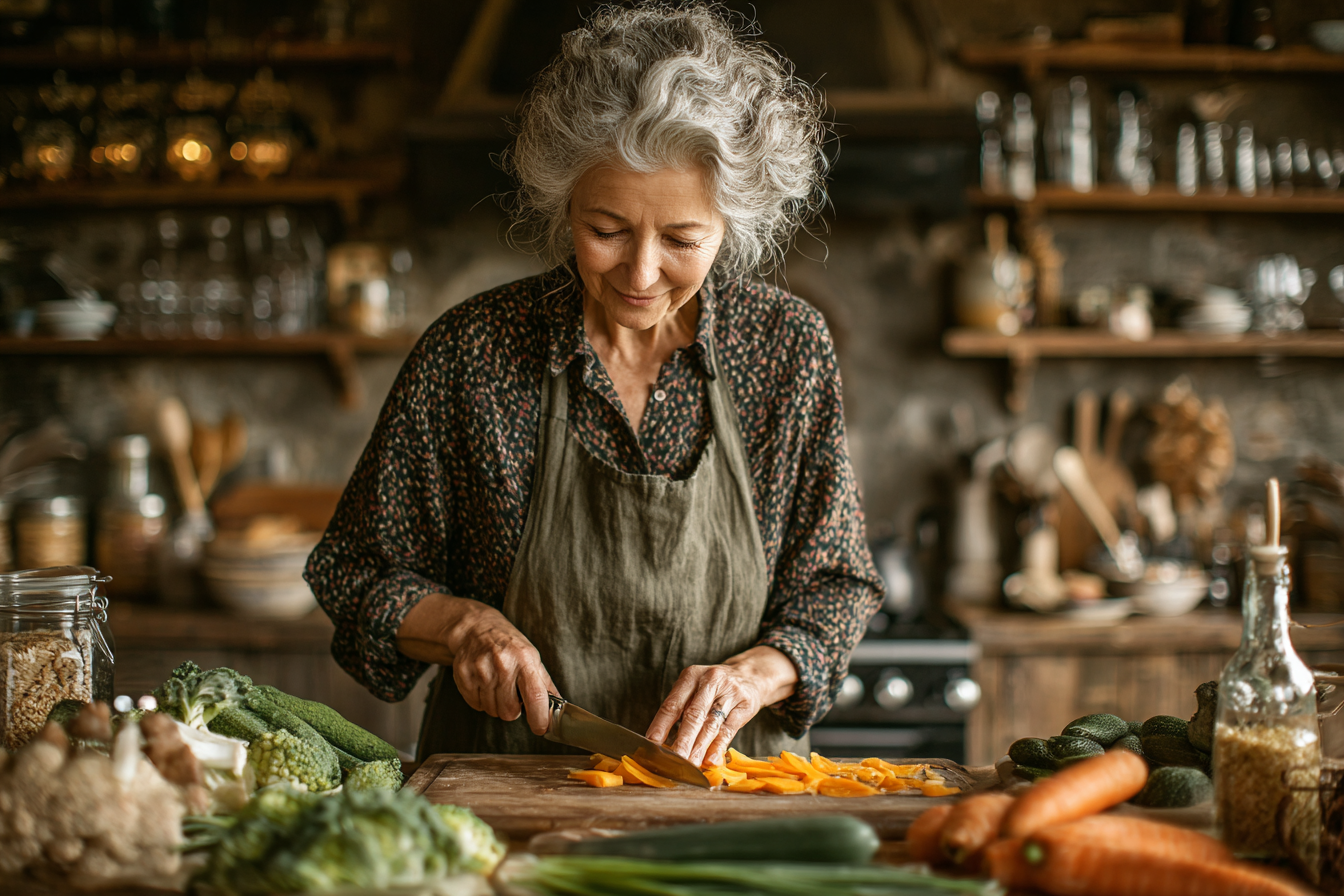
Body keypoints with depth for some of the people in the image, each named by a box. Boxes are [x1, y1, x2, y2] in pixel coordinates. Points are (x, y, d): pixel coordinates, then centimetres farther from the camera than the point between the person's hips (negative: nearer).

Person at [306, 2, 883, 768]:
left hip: (725, 786, 2)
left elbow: (836, 588, 4)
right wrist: (465, 624, -14)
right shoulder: (470, 352, -5)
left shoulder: (790, 348, -2)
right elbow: (356, 574, 5)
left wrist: (753, 673, -15)